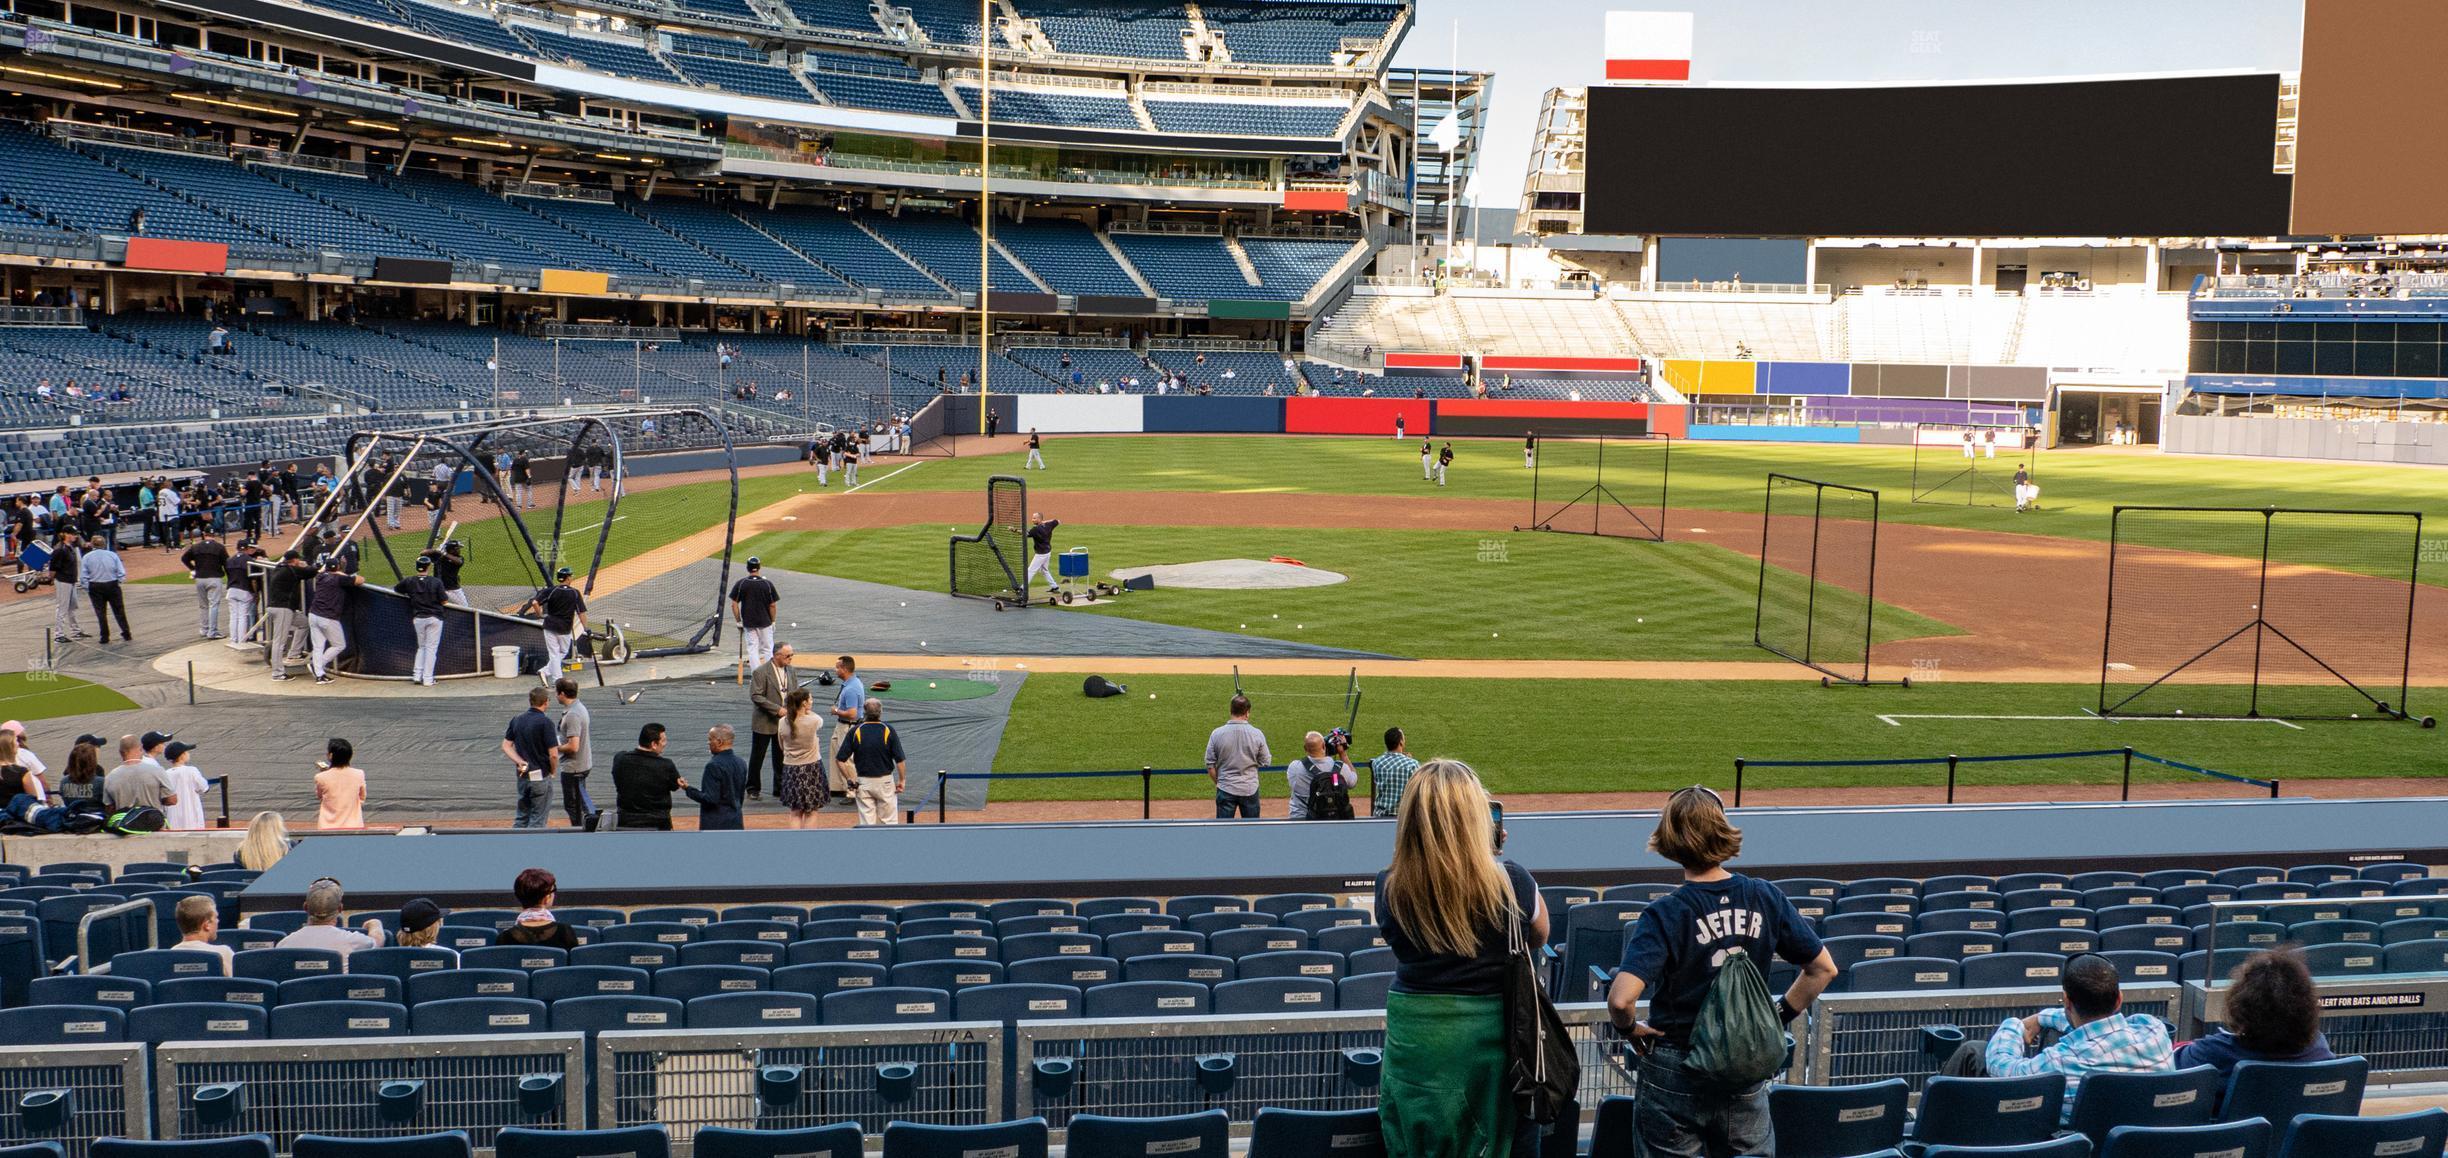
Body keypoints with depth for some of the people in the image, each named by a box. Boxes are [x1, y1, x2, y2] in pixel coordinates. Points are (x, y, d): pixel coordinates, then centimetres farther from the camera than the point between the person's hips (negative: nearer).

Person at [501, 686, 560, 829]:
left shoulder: (516, 719, 5)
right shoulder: (545, 722, -15)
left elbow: (506, 746, 4)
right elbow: (553, 754, -18)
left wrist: (520, 762, -4)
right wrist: (552, 771, -1)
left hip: (522, 775, 6)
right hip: (541, 776, -6)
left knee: (521, 817, 17)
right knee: (538, 820, 2)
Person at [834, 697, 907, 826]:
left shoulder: (855, 731, -7)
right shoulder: (889, 730, -9)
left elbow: (841, 759, -8)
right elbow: (900, 759, -9)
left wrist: (850, 778, 0)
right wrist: (902, 780, 2)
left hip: (863, 782, 1)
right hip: (885, 781, -1)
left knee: (866, 822, 7)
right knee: (889, 821, 9)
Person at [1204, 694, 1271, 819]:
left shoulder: (1217, 733, -9)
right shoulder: (1257, 734, -10)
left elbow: (1210, 766, -3)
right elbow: (1266, 762, 0)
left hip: (1226, 790, 0)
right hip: (1250, 789, 0)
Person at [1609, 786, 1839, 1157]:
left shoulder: (1666, 914, -18)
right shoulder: (1764, 897, -6)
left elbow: (1620, 999, -28)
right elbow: (1824, 968, 3)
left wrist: (1630, 1029, -7)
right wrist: (1778, 1017, 10)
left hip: (1677, 1074, -4)